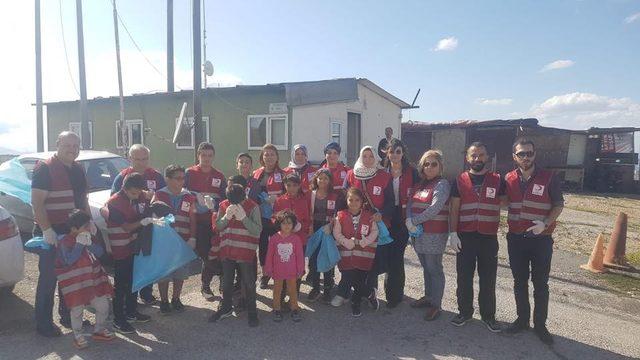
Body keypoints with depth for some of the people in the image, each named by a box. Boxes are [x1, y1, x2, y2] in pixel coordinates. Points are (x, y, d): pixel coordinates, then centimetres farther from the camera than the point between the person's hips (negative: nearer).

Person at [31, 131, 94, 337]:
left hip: (75, 232, 7)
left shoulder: (78, 170, 13)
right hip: (52, 233, -7)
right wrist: (46, 230, -21)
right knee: (48, 278, 0)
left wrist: (89, 221, 10)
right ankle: (44, 323, 12)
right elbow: (37, 202, -16)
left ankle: (68, 316, 29)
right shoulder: (45, 168, -11)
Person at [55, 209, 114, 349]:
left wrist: (89, 244, -17)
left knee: (103, 305, 7)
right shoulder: (65, 242, -14)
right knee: (77, 309, 4)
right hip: (75, 284, -6)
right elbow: (69, 260, -27)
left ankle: (99, 329, 29)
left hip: (93, 279, 6)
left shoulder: (88, 238, 6)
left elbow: (100, 252, -2)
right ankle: (78, 335, 26)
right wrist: (80, 244, -26)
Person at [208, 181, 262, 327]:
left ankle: (252, 312, 23)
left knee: (248, 283, 6)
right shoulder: (223, 205, -2)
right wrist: (227, 217, -20)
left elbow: (258, 230, -16)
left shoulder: (253, 207, -12)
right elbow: (217, 226, 0)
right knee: (226, 282, 19)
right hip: (227, 251, 4)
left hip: (245, 253, -4)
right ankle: (226, 308, 38)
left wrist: (244, 217, -28)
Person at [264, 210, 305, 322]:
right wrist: (268, 269, -1)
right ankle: (277, 310, 30)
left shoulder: (296, 238, -10)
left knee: (292, 290, 15)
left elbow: (300, 255, -4)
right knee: (277, 290, 16)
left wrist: (300, 269, -1)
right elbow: (269, 255, -4)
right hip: (277, 271, 0)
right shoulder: (274, 238, -11)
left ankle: (294, 309, 30)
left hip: (292, 271, 0)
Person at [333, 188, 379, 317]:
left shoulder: (369, 216, 1)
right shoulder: (341, 215, -1)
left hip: (364, 255, 0)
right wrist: (347, 242, -15)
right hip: (346, 255, 0)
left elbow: (374, 232, 0)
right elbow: (336, 233, -2)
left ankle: (355, 304, 30)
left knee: (360, 280, 5)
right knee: (350, 280, -5)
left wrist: (365, 241, -14)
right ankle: (370, 293, 21)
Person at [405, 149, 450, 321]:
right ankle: (428, 297, 32)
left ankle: (436, 305, 9)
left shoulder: (442, 184, -9)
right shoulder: (420, 184, 13)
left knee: (434, 269, 0)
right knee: (426, 267, 18)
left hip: (435, 234, -7)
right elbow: (410, 204, 9)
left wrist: (413, 221, -15)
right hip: (419, 234, 7)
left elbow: (434, 209, -20)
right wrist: (409, 220, -10)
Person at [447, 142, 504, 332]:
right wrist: (452, 233, -6)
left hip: (489, 237, 0)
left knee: (488, 279, 8)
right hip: (465, 236, 0)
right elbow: (454, 209, 2)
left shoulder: (497, 180, 4)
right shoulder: (459, 181, 4)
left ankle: (488, 316, 24)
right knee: (464, 277, 8)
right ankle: (464, 312, 25)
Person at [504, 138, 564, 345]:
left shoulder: (549, 178, -6)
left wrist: (545, 223, -16)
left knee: (541, 284, 7)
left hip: (541, 239, -2)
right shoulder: (509, 179, 2)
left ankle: (540, 325, 21)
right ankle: (522, 319, 28)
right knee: (519, 281, 13)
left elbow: (559, 204, -1)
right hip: (516, 239, 3)